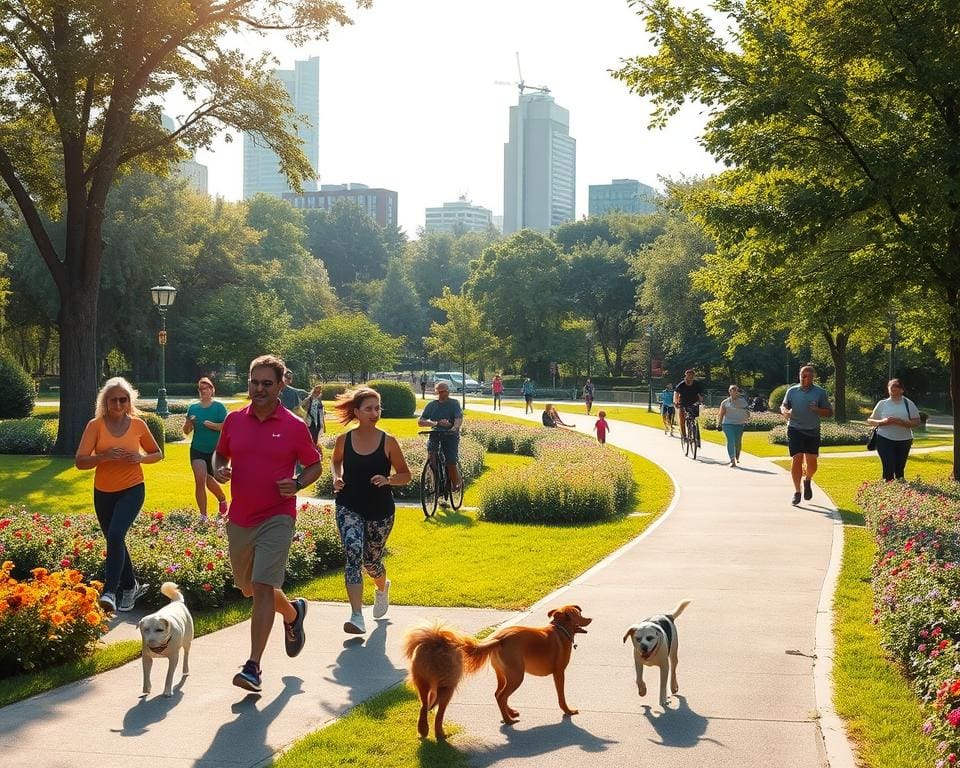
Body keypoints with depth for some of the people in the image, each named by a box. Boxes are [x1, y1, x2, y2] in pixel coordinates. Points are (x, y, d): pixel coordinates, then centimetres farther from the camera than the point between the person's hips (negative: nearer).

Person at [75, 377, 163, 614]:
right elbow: (80, 461, -12)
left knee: (115, 535, -24)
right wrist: (105, 456, -28)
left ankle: (110, 592, -25)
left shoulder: (138, 424, -3)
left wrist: (142, 457, -11)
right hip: (103, 493, 2)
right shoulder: (95, 425, -6)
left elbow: (157, 454, 10)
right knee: (115, 541, 14)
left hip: (132, 490, -2)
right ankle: (131, 586, 35)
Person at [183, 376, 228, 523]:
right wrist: (188, 423, -13)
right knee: (200, 480, -13)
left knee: (209, 482, 9)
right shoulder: (193, 408, 4)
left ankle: (223, 500, 42)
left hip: (215, 451, -2)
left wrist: (210, 424, -27)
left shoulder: (219, 407, -6)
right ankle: (203, 516, -5)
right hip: (197, 450, 2)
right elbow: (186, 431, 8)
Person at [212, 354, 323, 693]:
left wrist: (298, 484, -15)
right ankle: (293, 612, 48)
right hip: (239, 519, 5)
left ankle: (253, 667, -14)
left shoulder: (294, 427, -6)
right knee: (249, 589, 18)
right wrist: (219, 470, -5)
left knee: (262, 587, -16)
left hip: (277, 518, -5)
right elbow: (219, 453, 18)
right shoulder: (234, 420, 4)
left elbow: (315, 465, 4)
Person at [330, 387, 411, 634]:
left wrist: (388, 480, -19)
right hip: (349, 507, 0)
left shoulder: (388, 442, -8)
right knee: (353, 555, -19)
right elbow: (336, 460, 18)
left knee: (371, 561, 14)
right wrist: (336, 478, -2)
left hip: (380, 510, 0)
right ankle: (357, 616, -21)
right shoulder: (344, 440, -4)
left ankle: (383, 588, 51)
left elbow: (405, 474, 1)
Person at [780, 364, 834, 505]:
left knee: (811, 463, -2)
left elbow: (829, 412, 5)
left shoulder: (820, 392, 3)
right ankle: (797, 492, 4)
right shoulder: (792, 391, 5)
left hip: (812, 431, 0)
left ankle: (807, 480, 32)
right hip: (795, 430, 0)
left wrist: (817, 410, -15)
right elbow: (783, 406, 14)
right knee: (796, 460, -7)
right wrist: (786, 411, -10)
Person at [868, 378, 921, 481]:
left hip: (904, 441, 1)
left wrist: (901, 422, -18)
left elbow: (917, 422, -1)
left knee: (900, 469, 10)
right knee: (889, 468, -11)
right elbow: (870, 420, 9)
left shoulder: (908, 403, 4)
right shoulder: (882, 404, 6)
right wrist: (882, 422, -12)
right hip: (885, 440, -1)